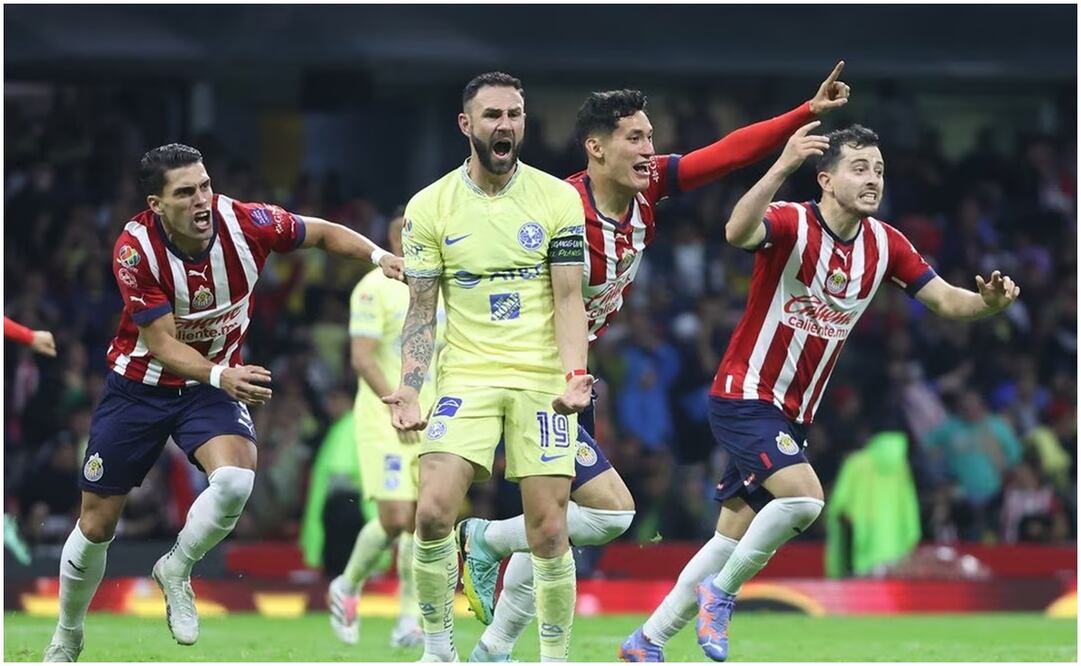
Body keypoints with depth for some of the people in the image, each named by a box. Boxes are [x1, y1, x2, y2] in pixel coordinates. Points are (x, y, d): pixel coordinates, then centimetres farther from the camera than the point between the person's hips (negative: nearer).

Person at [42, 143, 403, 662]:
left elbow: (322, 233, -1)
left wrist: (378, 255, -18)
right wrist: (222, 376, -44)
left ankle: (176, 569, 0)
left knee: (235, 479, -30)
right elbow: (162, 343, -26)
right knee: (96, 525, 4)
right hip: (140, 386, -1)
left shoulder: (244, 223, -19)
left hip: (214, 384, 1)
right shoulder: (135, 249, -25)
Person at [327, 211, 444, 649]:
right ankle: (347, 587, 12)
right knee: (395, 519, -13)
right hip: (383, 422, -6)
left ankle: (409, 621, 5)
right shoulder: (375, 289, -10)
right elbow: (361, 358, -19)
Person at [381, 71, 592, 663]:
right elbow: (421, 309, 5)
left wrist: (574, 376, -15)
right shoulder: (429, 207, 2)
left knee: (548, 532, -5)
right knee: (433, 511, -16)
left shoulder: (558, 199, 1)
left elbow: (568, 299, 0)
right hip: (467, 375, 0)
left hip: (543, 380, 0)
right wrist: (408, 390, -7)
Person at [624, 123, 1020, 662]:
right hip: (744, 396, -7)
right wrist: (783, 167, -52)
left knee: (733, 538, 9)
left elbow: (946, 301, 1)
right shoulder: (791, 223, -18)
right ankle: (721, 592, -5)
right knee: (803, 496, -27)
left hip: (792, 414, 7)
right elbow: (737, 233, -39)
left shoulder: (885, 245, 1)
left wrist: (989, 300, -22)